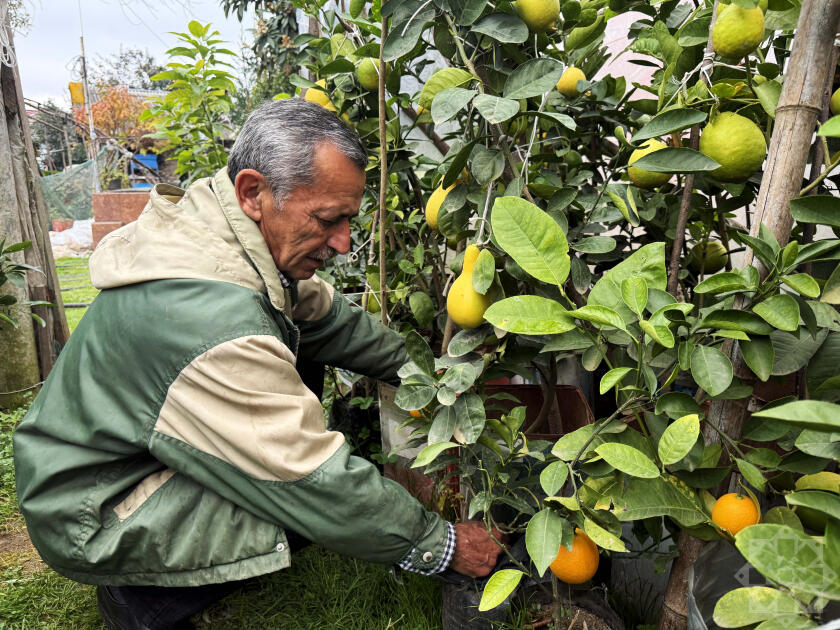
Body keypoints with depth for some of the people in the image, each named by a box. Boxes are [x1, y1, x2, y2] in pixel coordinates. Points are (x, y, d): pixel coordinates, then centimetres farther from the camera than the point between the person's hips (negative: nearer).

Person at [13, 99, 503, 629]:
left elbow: (328, 317, 6)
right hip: (93, 514, -9)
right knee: (323, 504, -23)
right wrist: (442, 545, -19)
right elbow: (317, 482, -31)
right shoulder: (214, 324, -37)